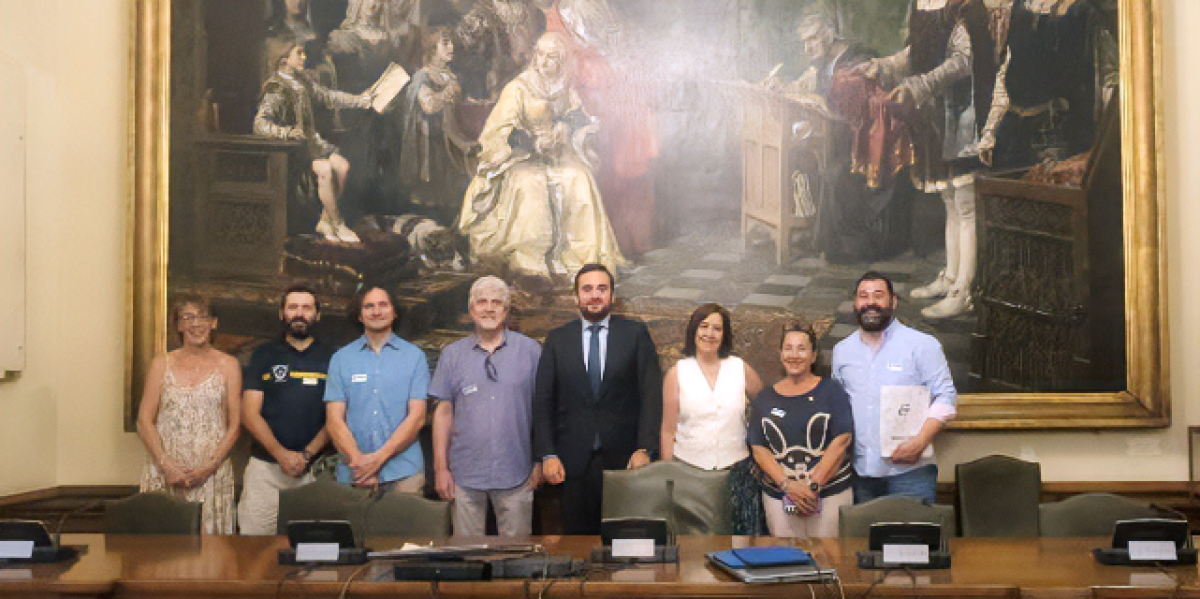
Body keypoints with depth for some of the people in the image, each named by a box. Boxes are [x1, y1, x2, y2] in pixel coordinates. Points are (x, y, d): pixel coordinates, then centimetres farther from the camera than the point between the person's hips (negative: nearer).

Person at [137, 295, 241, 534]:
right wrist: (167, 465, -8)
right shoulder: (161, 364, 10)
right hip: (164, 473, 1)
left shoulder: (228, 365, 6)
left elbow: (234, 425, 3)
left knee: (210, 536, -3)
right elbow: (144, 421, 5)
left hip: (212, 473, -1)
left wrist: (209, 467, -9)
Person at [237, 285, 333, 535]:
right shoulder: (265, 355, 10)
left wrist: (306, 455, -9)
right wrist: (281, 454, -10)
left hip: (315, 468, 0)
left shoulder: (330, 358, 9)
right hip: (266, 466, 0)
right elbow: (250, 414, 3)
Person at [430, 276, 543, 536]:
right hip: (465, 474, 1)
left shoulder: (529, 350, 3)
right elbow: (443, 413, 7)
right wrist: (440, 468, 2)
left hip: (515, 474, -1)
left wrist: (541, 461, 0)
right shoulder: (452, 354, 7)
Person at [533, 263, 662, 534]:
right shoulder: (557, 339, 7)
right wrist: (547, 455, -5)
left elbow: (652, 394, -1)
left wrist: (645, 449, -10)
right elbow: (543, 401, 5)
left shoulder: (635, 334, 4)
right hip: (574, 462, 1)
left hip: (624, 460, -1)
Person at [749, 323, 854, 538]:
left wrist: (814, 485, -12)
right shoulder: (765, 399, 10)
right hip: (778, 495, 2)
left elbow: (842, 440, -5)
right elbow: (758, 448, 4)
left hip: (831, 493, -2)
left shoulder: (831, 390, 3)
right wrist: (787, 484, -10)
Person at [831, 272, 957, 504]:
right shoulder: (842, 350, 13)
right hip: (859, 471, 4)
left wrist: (920, 442, -16)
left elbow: (945, 398, -4)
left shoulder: (923, 345, -1)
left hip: (909, 470, -4)